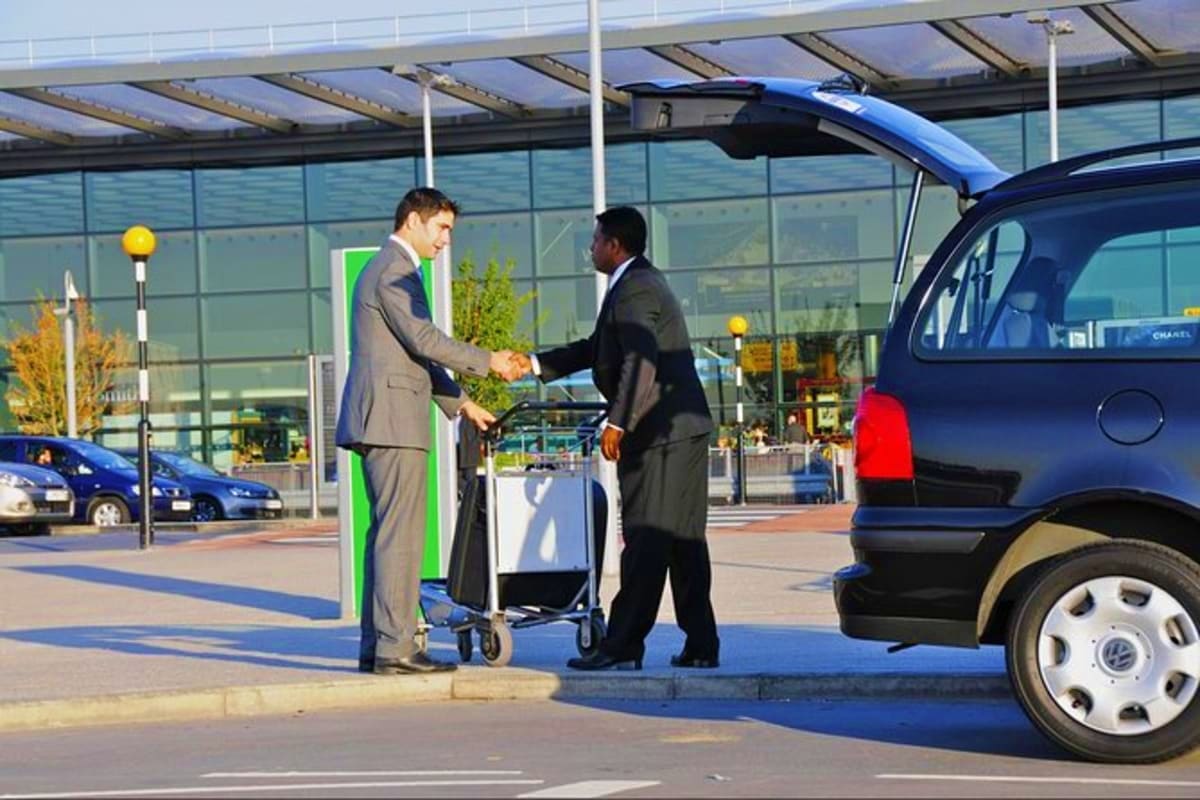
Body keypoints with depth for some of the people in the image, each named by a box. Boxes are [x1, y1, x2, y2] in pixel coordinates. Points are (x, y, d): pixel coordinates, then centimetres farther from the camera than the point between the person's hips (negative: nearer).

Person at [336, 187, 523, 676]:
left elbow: (416, 352, 27)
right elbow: (424, 340, -17)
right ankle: (394, 648, -11)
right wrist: (488, 361, -8)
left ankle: (375, 645, 13)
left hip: (379, 421, 11)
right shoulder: (393, 272, -10)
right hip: (391, 418, -11)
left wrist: (460, 404, 24)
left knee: (386, 534, 11)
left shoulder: (390, 269, 23)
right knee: (401, 535, -10)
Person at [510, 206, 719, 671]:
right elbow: (598, 350, 27)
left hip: (659, 432, -10)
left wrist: (617, 423, -22)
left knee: (645, 542, -8)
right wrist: (537, 365, 25)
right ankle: (700, 645, 10)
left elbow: (641, 363, -22)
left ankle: (623, 646, -7)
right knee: (684, 541, 10)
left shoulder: (634, 289, -12)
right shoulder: (641, 283, 21)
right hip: (685, 428, 10)